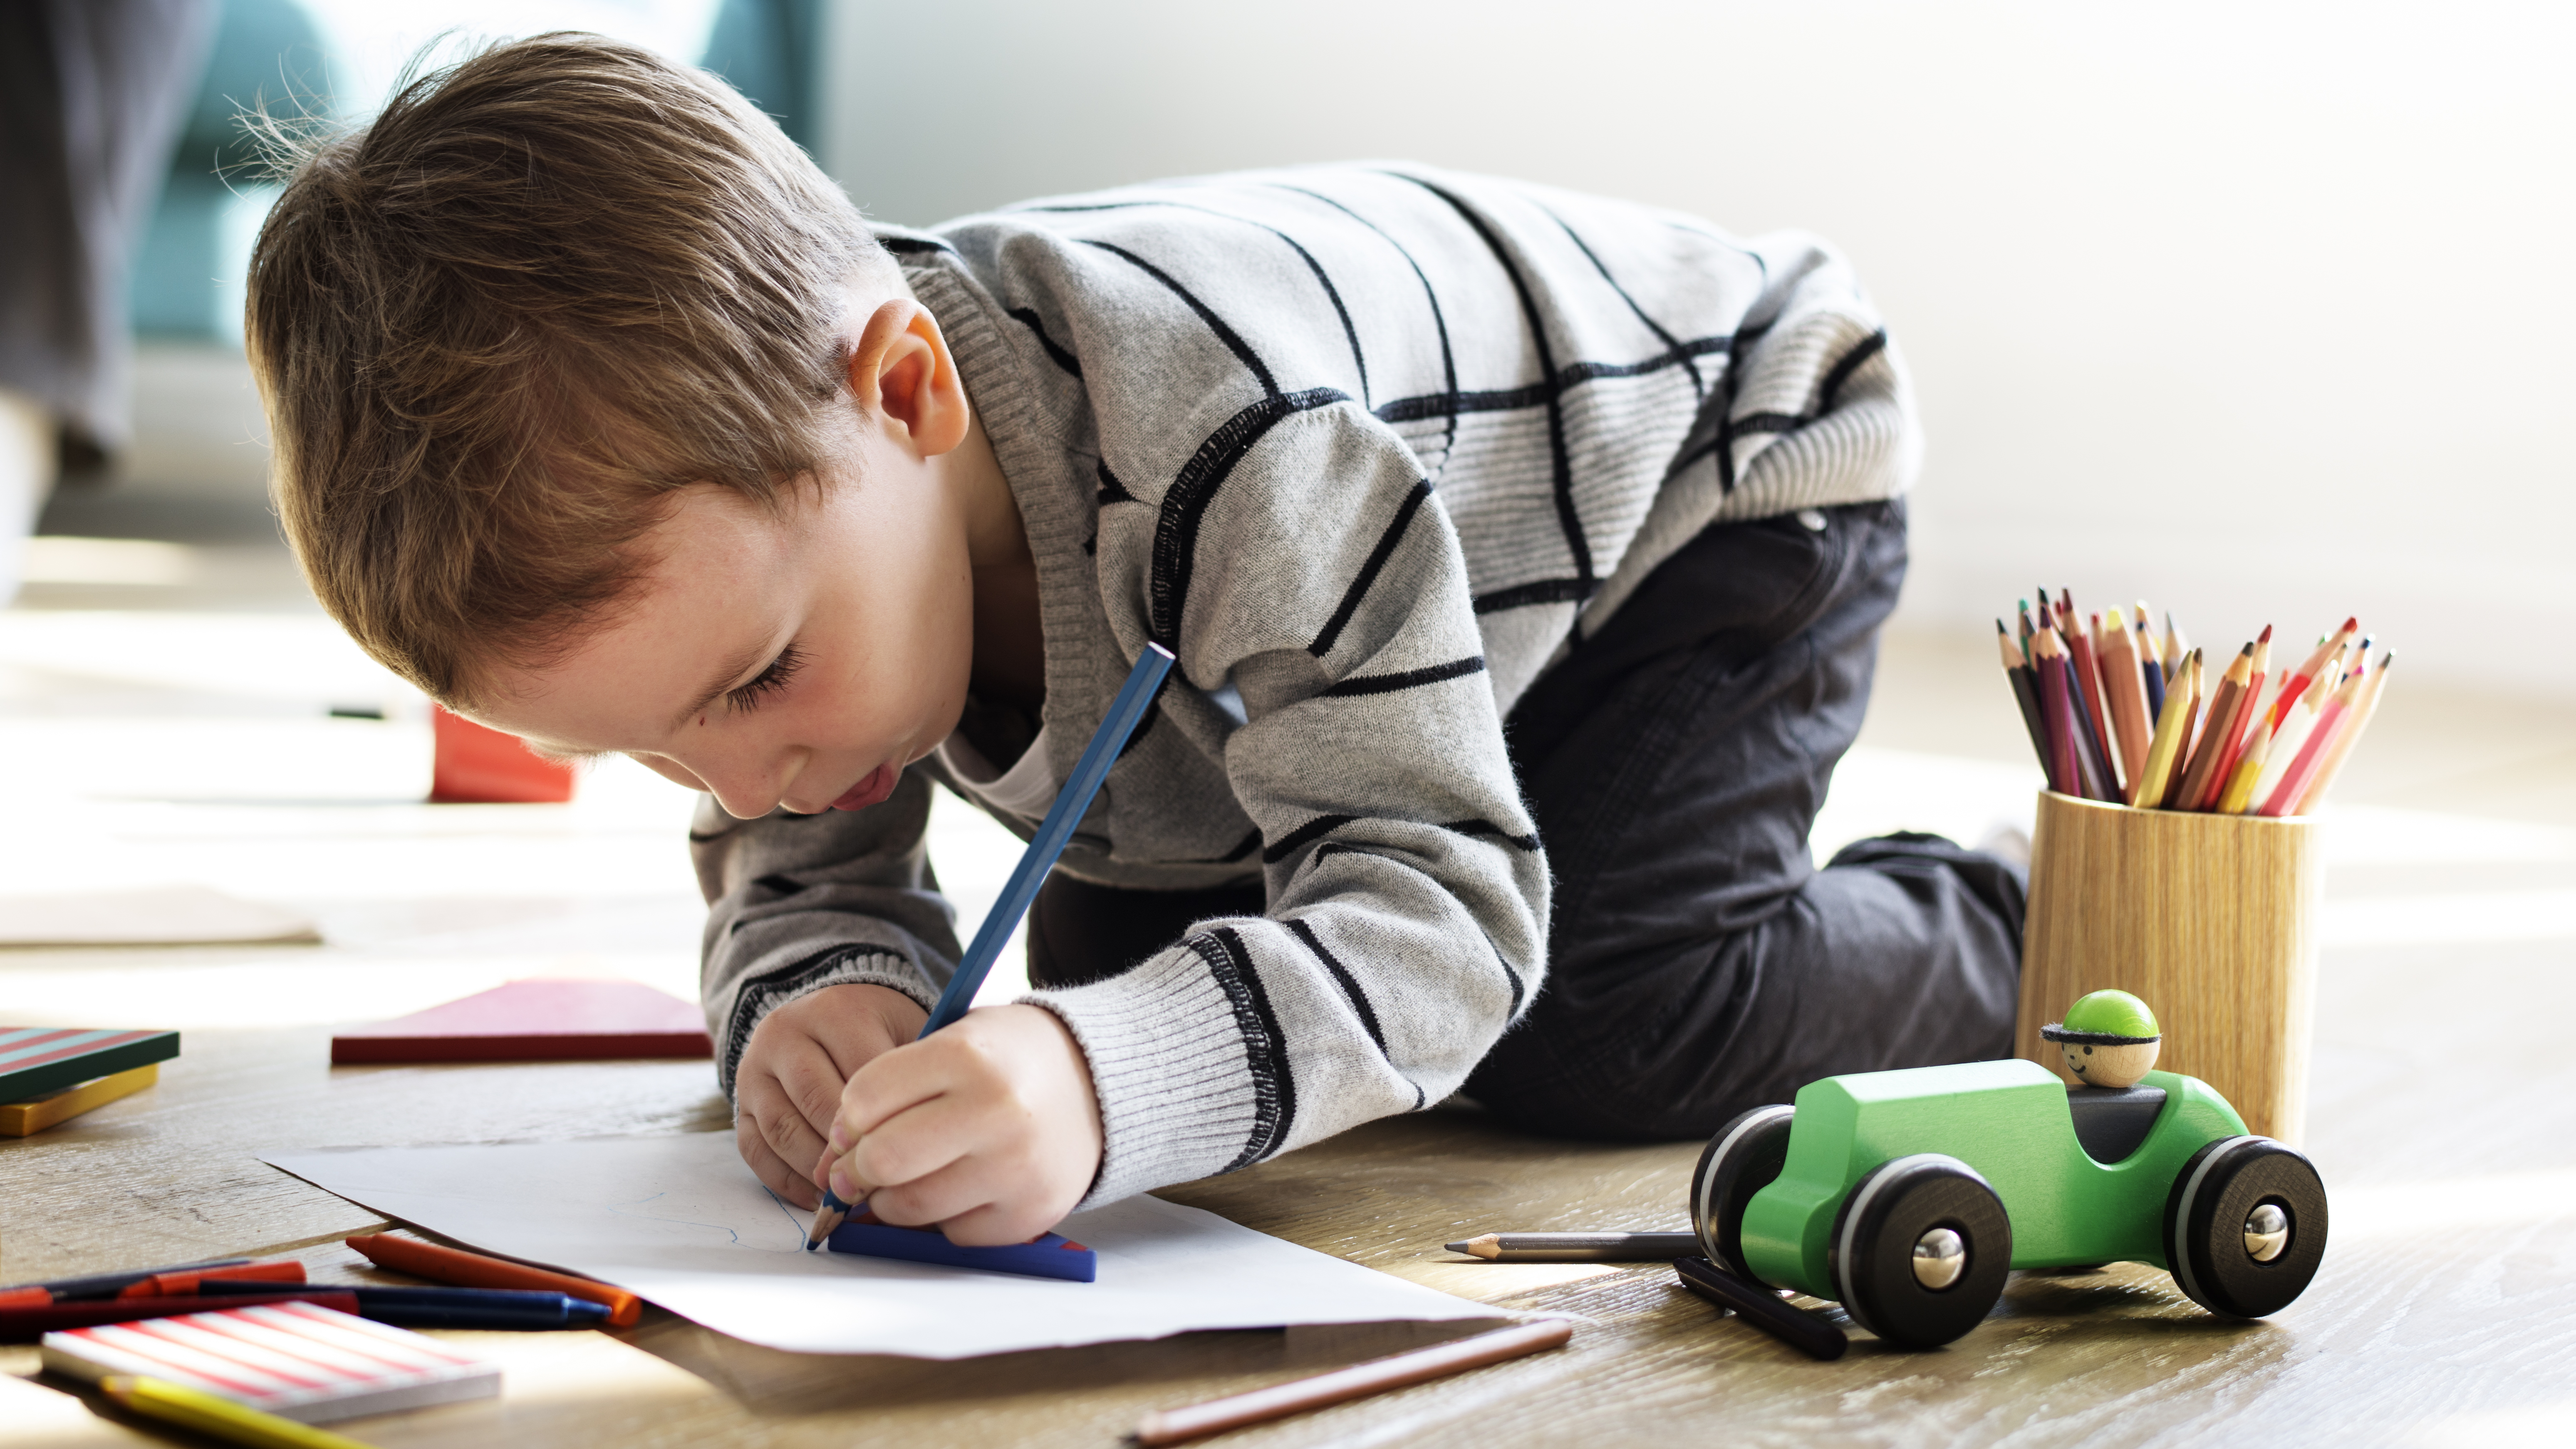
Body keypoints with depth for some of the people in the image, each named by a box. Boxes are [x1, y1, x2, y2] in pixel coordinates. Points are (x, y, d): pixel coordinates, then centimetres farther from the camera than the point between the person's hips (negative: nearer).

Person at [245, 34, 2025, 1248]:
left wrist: (1105, 1087, -64)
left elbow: (1436, 907, -44)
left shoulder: (1232, 448, -47)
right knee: (1102, 968, -3)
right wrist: (825, 994, -37)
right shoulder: (710, 471, -23)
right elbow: (802, 864, -10)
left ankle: (1998, 939, 5)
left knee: (1622, 1033, -26)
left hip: (1706, 461, -7)